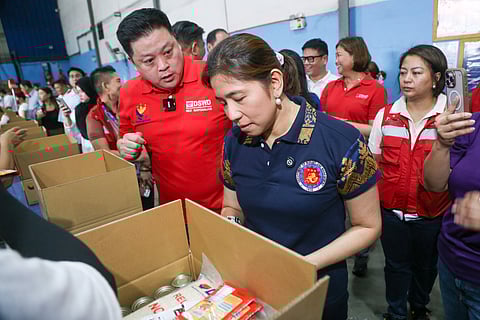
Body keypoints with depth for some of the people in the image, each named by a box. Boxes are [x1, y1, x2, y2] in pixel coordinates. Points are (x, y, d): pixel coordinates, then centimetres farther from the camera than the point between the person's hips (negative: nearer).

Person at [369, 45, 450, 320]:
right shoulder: (386, 115, -1)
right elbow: (374, 163, 5)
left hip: (433, 215, 0)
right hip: (392, 211, 1)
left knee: (426, 266, 21)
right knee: (396, 266, 16)